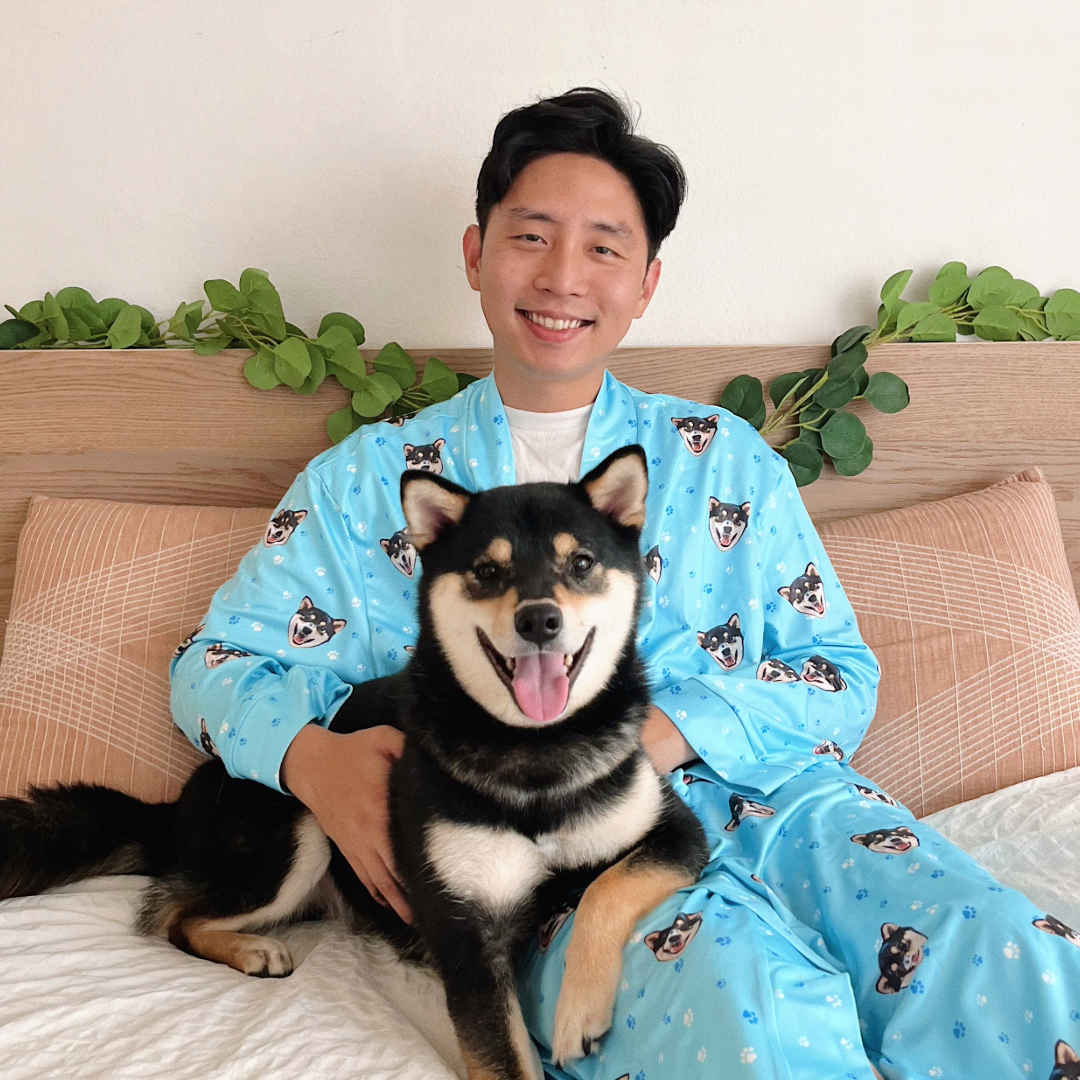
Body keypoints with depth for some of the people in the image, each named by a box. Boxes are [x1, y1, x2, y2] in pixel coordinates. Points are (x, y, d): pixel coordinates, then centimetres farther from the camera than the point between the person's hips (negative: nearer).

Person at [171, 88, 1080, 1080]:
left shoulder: (725, 458, 14)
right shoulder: (371, 479, 12)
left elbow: (842, 673, 9)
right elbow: (219, 664, 13)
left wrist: (667, 731, -10)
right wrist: (310, 757, -11)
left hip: (770, 802, 3)